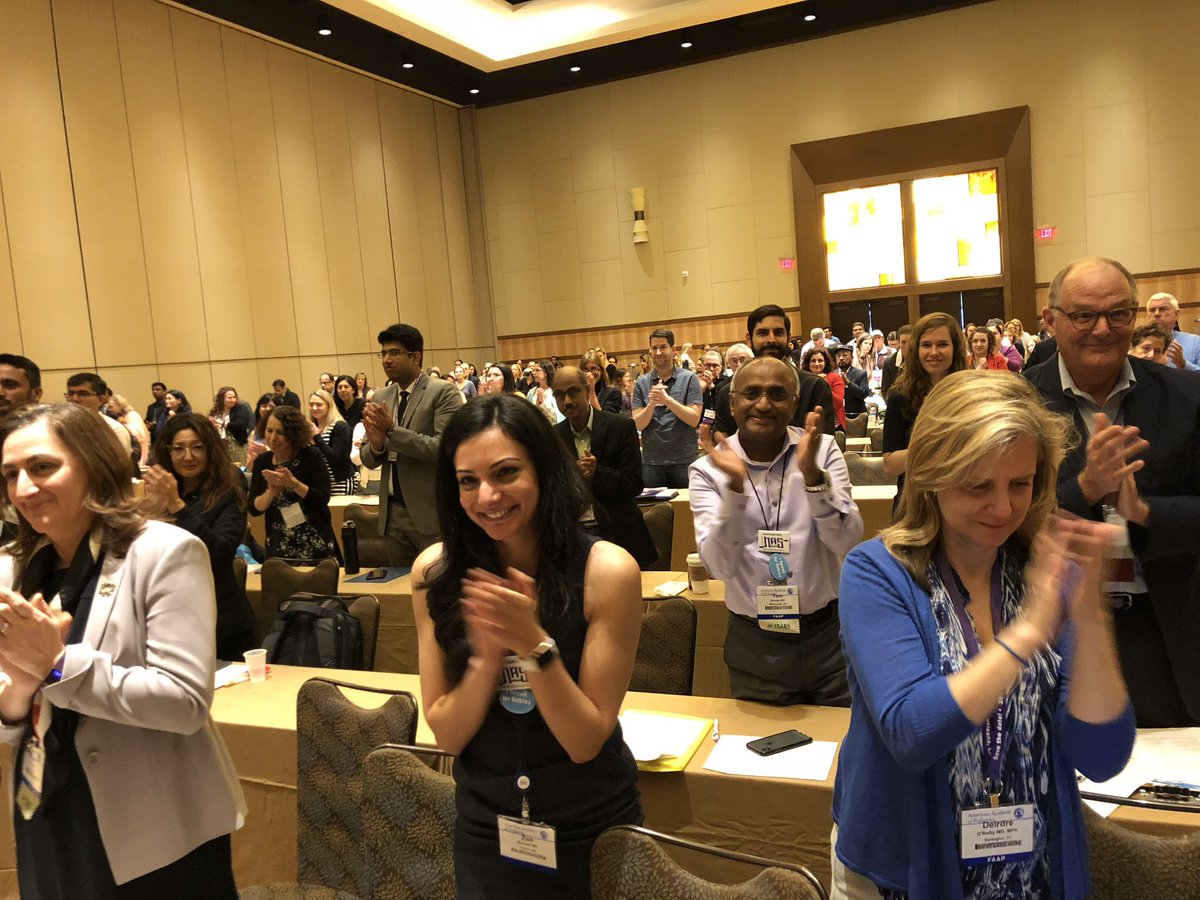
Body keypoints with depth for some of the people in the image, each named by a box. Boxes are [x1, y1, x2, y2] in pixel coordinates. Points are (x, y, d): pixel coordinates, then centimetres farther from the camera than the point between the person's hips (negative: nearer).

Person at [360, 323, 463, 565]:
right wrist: (376, 445, -11)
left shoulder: (443, 392, -8)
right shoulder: (381, 397, 10)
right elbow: (368, 459, 12)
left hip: (431, 513, -6)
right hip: (393, 514, 6)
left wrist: (392, 430, -21)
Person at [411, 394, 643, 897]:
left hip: (592, 831, -2)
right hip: (484, 829, 2)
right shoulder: (436, 571, -12)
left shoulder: (607, 571, -21)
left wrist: (536, 644, -31)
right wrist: (487, 657, -27)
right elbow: (447, 736, -10)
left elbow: (586, 742, -17)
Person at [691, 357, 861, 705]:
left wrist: (811, 473, -27)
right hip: (754, 643, -1)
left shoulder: (823, 449, -4)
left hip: (827, 633, 1)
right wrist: (736, 485, -29)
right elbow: (720, 566, -17)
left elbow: (847, 543, -13)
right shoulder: (708, 469, -7)